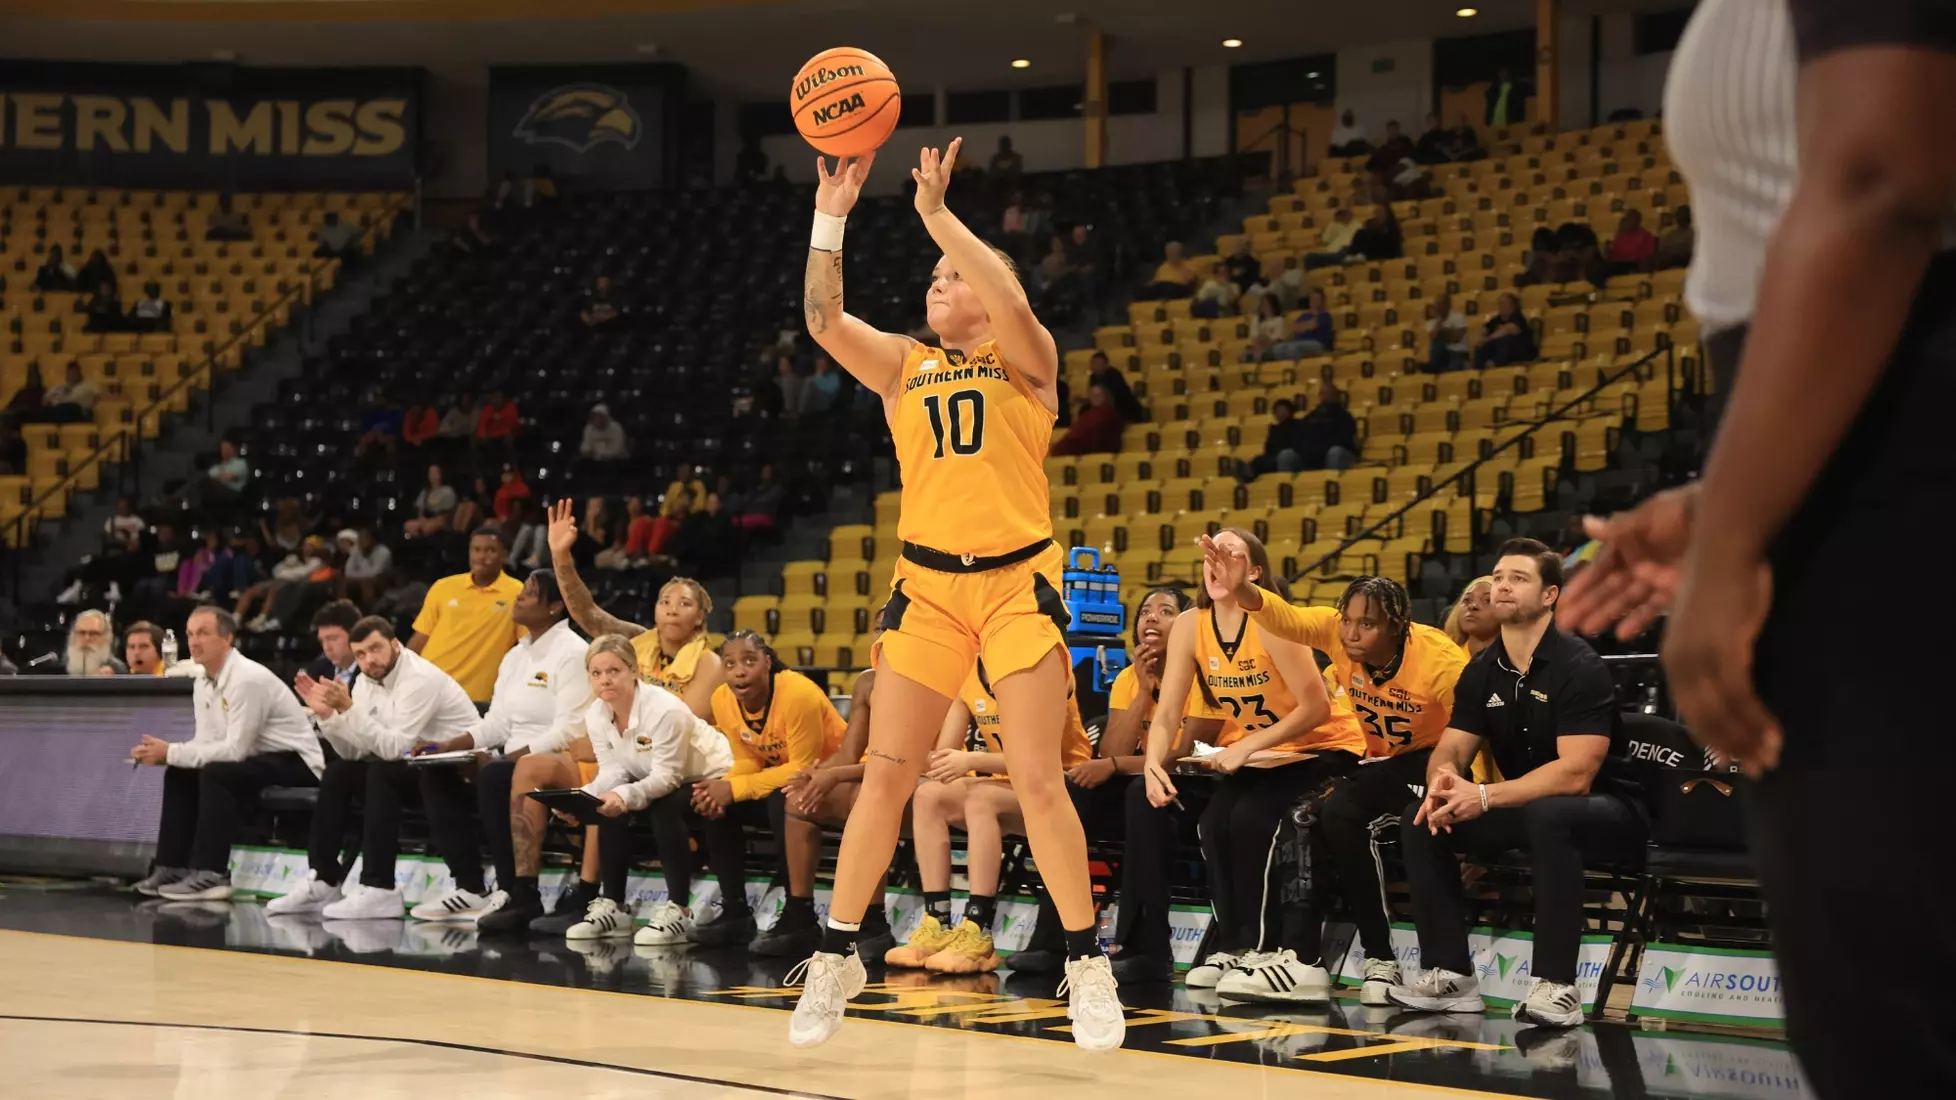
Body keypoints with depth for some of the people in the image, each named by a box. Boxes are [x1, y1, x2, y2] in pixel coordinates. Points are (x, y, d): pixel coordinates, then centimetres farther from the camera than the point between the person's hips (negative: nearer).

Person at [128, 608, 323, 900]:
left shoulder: (248, 679, -24)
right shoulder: (204, 682, 5)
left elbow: (235, 749, -27)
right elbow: (206, 743, 6)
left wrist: (171, 752, -23)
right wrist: (164, 753, -12)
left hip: (294, 763, -9)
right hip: (257, 759, 9)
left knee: (216, 773, -29)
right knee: (179, 774, 0)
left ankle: (209, 874, -25)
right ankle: (172, 866, 3)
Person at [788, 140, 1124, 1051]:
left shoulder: (1025, 358, 3)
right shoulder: (903, 366, 12)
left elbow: (1013, 304, -19)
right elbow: (824, 322, -4)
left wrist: (937, 214, -18)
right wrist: (830, 216, -10)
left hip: (1018, 580, -3)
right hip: (927, 582, 3)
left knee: (1038, 780, -5)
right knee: (886, 774, 1)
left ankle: (1088, 965, 8)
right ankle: (837, 955, 12)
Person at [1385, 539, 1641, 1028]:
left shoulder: (1579, 667, -18)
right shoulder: (1482, 671, 4)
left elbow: (1575, 774, -26)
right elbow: (1449, 751, 4)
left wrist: (1485, 797, -33)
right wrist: (1442, 781, -22)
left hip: (1608, 812, -7)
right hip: (1523, 809, 7)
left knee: (1548, 816, -39)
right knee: (1420, 819, -9)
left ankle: (1557, 985, -34)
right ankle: (1452, 975, -7)